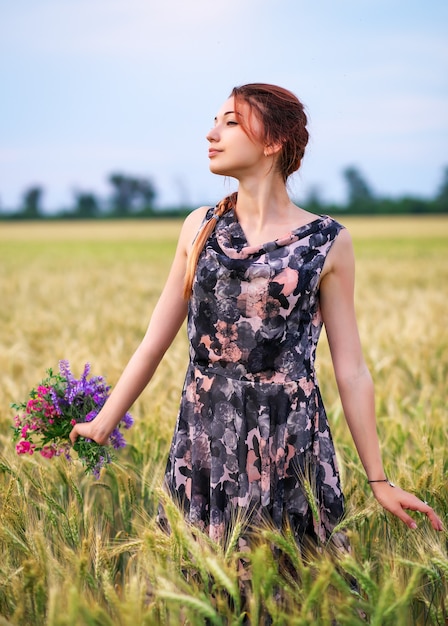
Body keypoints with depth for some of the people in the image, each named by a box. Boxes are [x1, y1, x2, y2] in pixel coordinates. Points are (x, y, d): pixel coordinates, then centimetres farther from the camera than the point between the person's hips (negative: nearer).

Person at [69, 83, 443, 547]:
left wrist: (378, 480, 1)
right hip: (203, 439, 3)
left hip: (289, 441, -2)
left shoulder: (326, 242, -2)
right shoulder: (200, 227, 5)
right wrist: (102, 425, 8)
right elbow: (154, 343, 9)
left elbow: (350, 370, 0)